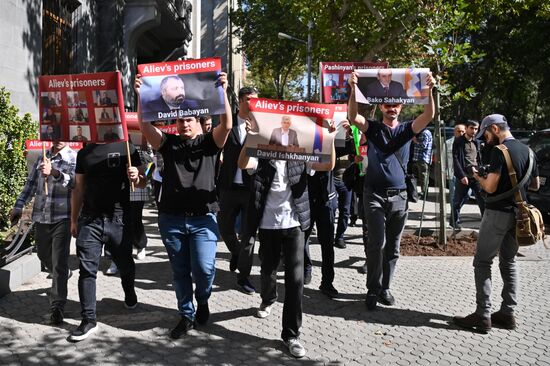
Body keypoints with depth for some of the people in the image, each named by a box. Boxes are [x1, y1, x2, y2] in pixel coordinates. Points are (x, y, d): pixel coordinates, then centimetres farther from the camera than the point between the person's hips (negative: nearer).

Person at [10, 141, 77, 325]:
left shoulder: (74, 158, -7)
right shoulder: (42, 157, 11)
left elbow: (72, 180, -26)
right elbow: (31, 183, 19)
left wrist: (54, 172, -43)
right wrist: (18, 206, 13)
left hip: (62, 217, -6)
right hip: (40, 216, 6)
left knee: (59, 263, -7)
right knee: (43, 254, 21)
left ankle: (57, 307, -3)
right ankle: (62, 276, 49)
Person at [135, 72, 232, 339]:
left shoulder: (209, 142, 4)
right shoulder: (168, 143, 8)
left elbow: (227, 125, -13)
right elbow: (145, 126, -5)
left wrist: (222, 92, -24)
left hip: (203, 218, -2)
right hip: (171, 218, 2)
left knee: (204, 267, -11)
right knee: (180, 271, 10)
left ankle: (203, 301, 22)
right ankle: (187, 316, 27)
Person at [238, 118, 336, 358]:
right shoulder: (261, 157, -2)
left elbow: (328, 166, -10)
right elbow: (242, 164, -23)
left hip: (294, 225, 0)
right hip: (268, 225, 0)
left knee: (295, 278, -6)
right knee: (268, 270, 18)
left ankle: (291, 333, 4)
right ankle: (268, 300, 53)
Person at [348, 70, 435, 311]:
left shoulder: (406, 130, 7)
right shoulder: (373, 128, 3)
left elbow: (428, 116, -9)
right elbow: (352, 116, -15)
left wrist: (429, 91, -24)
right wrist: (354, 90, -29)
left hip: (399, 195, 3)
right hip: (374, 194, -3)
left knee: (393, 246, 10)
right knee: (377, 243, -10)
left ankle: (385, 287, 23)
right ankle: (373, 289, 3)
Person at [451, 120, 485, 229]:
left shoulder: (476, 142, 15)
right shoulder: (458, 142, -2)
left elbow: (479, 159, 19)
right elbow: (455, 160, -8)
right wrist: (462, 176, -15)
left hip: (476, 176, 4)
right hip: (463, 176, -4)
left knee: (483, 199, -2)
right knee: (459, 201, 4)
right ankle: (455, 221, 19)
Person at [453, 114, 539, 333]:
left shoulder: (500, 151, -15)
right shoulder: (527, 150, 9)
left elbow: (490, 187, -19)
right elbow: (535, 185, 17)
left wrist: (477, 177, 0)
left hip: (498, 213, -8)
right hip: (518, 214, 8)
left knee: (482, 262, -1)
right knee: (509, 262, 15)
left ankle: (483, 317, -1)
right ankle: (508, 313, 19)